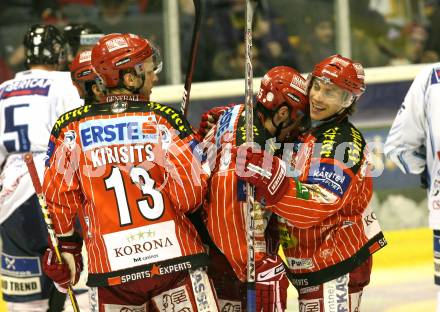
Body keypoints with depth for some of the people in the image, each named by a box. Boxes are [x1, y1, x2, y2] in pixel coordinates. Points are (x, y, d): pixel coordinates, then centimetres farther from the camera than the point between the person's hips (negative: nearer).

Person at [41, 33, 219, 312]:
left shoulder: (72, 126, 2)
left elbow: (58, 198, 6)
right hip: (175, 261, -2)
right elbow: (191, 197, -7)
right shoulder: (163, 120, -6)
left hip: (109, 270, 2)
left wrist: (65, 248, 18)